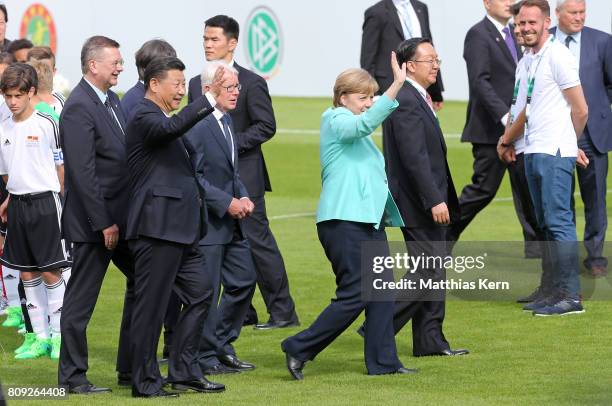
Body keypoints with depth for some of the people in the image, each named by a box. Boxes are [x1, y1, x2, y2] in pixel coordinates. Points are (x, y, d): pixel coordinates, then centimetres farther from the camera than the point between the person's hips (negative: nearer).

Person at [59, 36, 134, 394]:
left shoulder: (112, 100, 11)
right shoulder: (79, 108, -18)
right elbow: (83, 173, -22)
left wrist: (120, 219, 13)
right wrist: (104, 223, -21)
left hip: (122, 215, 9)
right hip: (94, 220, -9)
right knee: (81, 298, 1)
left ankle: (130, 367, 22)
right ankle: (73, 376, 10)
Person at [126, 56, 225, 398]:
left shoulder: (160, 118, 21)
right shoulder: (145, 118, -11)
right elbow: (173, 127, -34)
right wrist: (209, 99, -40)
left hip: (180, 229, 10)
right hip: (157, 228, -10)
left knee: (200, 292, 11)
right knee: (152, 304, -4)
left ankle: (184, 371, 17)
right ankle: (145, 381, 2)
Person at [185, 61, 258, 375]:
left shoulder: (226, 120, 14)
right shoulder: (195, 124, -17)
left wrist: (243, 198, 5)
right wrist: (227, 203, -18)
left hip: (231, 220, 10)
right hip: (206, 221, -9)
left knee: (244, 280, 13)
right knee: (206, 291, -2)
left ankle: (222, 345, 25)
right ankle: (205, 358, 7)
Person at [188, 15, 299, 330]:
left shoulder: (251, 83, -5)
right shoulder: (197, 85, 13)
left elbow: (266, 126, -9)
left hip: (243, 175, -6)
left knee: (257, 241, -6)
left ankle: (283, 311, -1)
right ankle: (241, 311, 14)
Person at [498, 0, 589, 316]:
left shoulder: (557, 56, -10)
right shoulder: (532, 60, 17)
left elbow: (580, 110, -9)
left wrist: (567, 144, 5)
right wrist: (507, 140, 38)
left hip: (554, 154, -9)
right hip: (534, 153, 9)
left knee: (558, 221, -12)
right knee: (546, 225, 10)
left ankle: (570, 296, -13)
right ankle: (557, 291, 13)